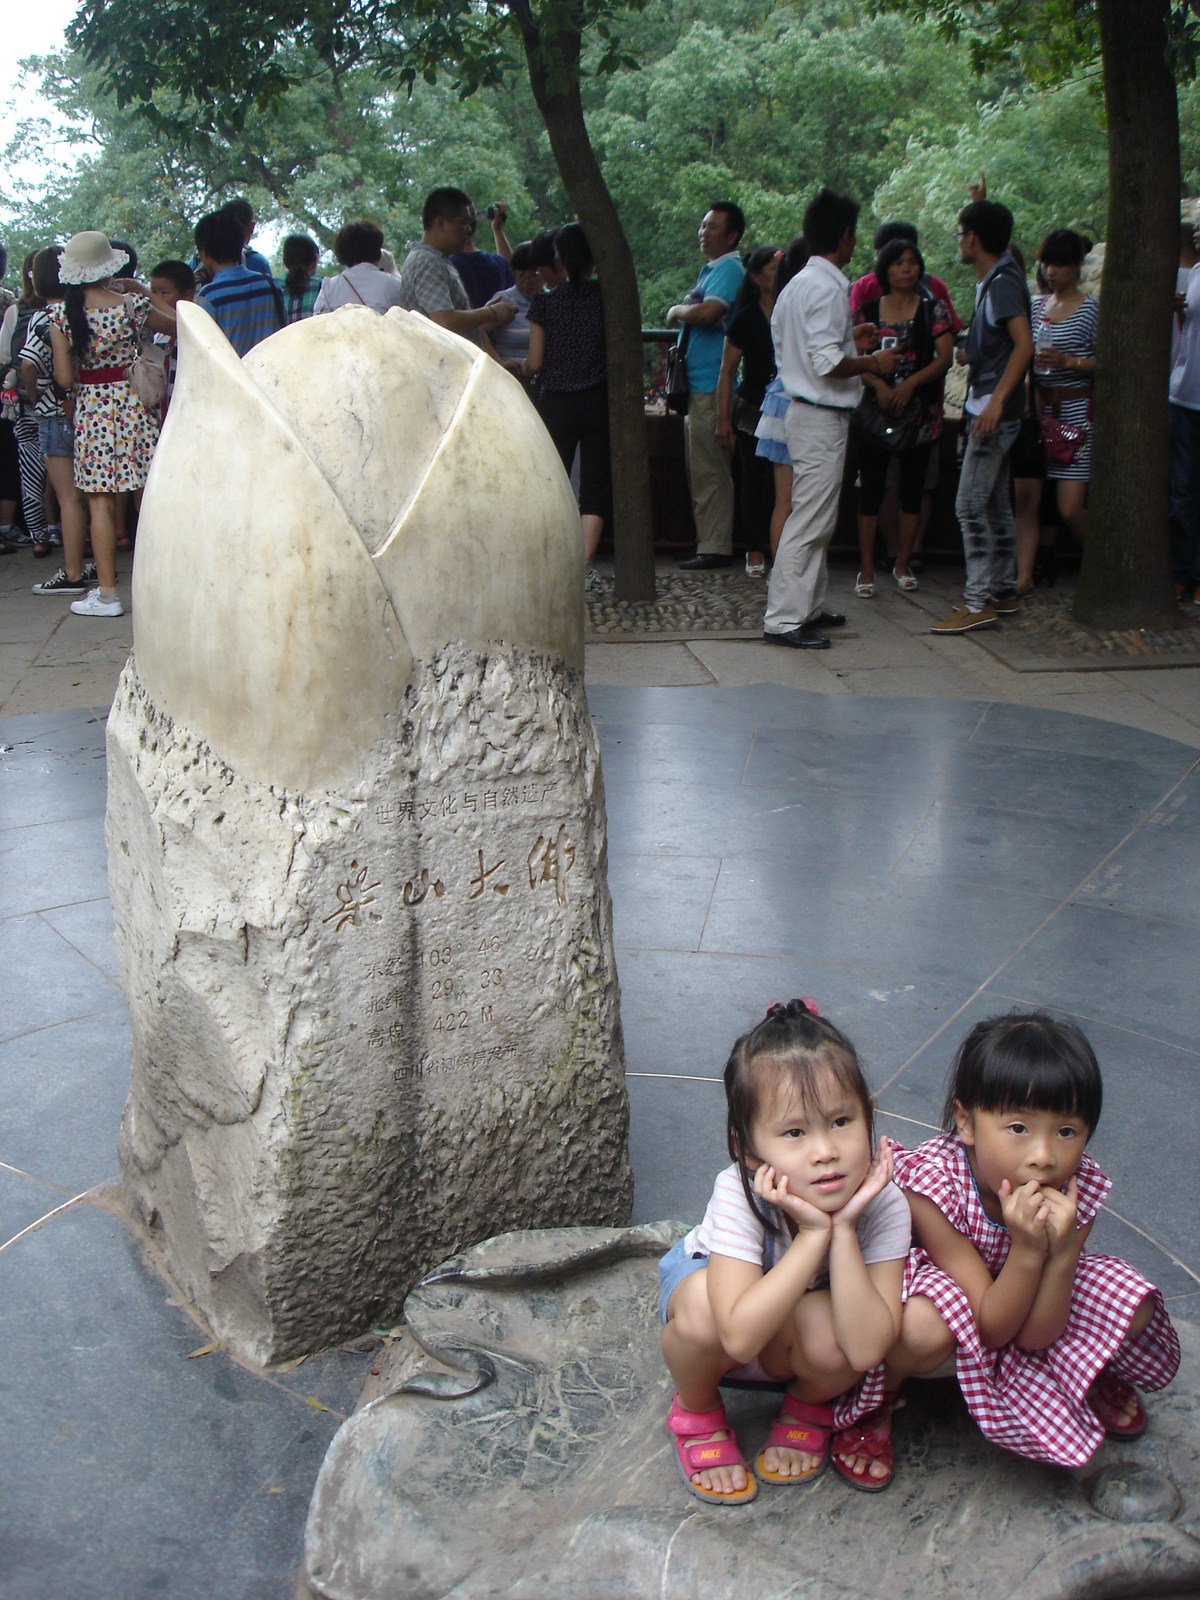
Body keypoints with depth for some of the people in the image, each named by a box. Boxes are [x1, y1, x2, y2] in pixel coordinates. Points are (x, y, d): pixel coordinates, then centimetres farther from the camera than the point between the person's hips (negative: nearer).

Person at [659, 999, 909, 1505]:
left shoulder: (882, 1203, -28)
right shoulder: (737, 1194, -34)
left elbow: (866, 1349, -35)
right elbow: (740, 1335, -42)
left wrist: (844, 1229, -41)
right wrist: (814, 1233, -44)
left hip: (793, 1339, 2)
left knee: (830, 1337, -34)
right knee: (703, 1305, -37)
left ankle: (808, 1408, 4)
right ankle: (697, 1413, -2)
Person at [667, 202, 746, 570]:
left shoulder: (728, 268, -11)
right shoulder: (710, 268, 19)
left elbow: (708, 312, -26)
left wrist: (677, 311, -8)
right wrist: (683, 315, 8)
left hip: (711, 384, -10)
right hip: (698, 384, 10)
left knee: (708, 471, -8)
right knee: (702, 470, 14)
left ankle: (715, 549, -4)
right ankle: (710, 544, 20)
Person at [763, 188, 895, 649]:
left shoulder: (798, 284, 14)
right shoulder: (827, 288, -16)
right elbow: (827, 363, -23)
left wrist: (849, 342, 20)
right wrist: (873, 362, -8)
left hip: (804, 411, 10)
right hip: (822, 417, -10)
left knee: (816, 518, 17)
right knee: (809, 520, -8)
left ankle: (808, 606, 24)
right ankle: (783, 619, -6)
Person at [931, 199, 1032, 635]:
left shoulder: (1003, 283, -14)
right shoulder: (994, 280, 15)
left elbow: (1024, 344, -25)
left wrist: (997, 399, -30)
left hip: (994, 412, -10)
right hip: (989, 408, 10)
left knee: (971, 505, -11)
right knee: (996, 504, 15)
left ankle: (979, 603, -10)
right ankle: (1004, 592, 23)